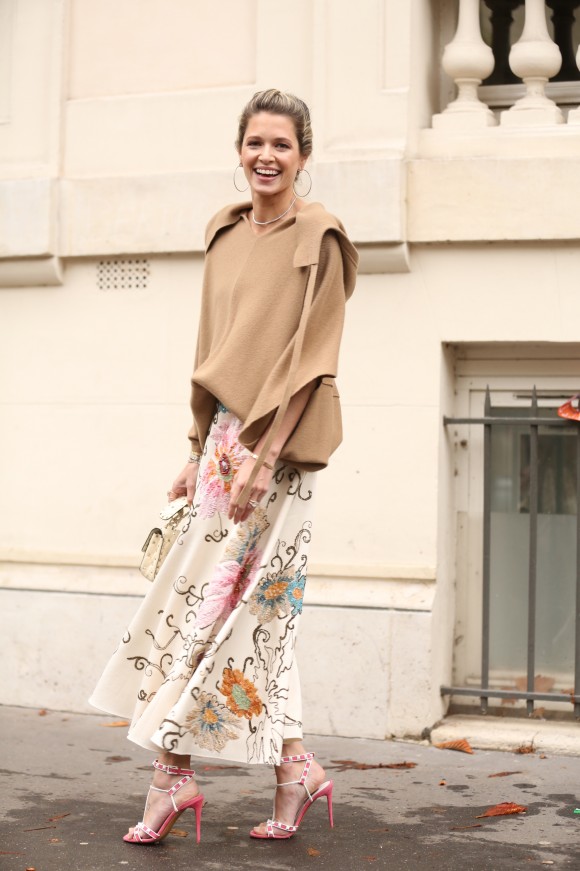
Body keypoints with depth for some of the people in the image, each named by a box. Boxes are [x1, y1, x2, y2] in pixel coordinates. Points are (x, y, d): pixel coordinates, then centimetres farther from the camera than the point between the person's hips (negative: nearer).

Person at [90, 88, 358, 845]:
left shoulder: (318, 239, -8)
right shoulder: (226, 232, 13)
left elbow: (311, 358, -13)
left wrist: (264, 458, -19)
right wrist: (200, 453, 15)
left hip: (276, 442, -7)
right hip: (226, 436, 7)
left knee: (210, 599, -4)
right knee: (258, 606, 8)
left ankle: (172, 773, 6)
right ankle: (294, 767, 16)